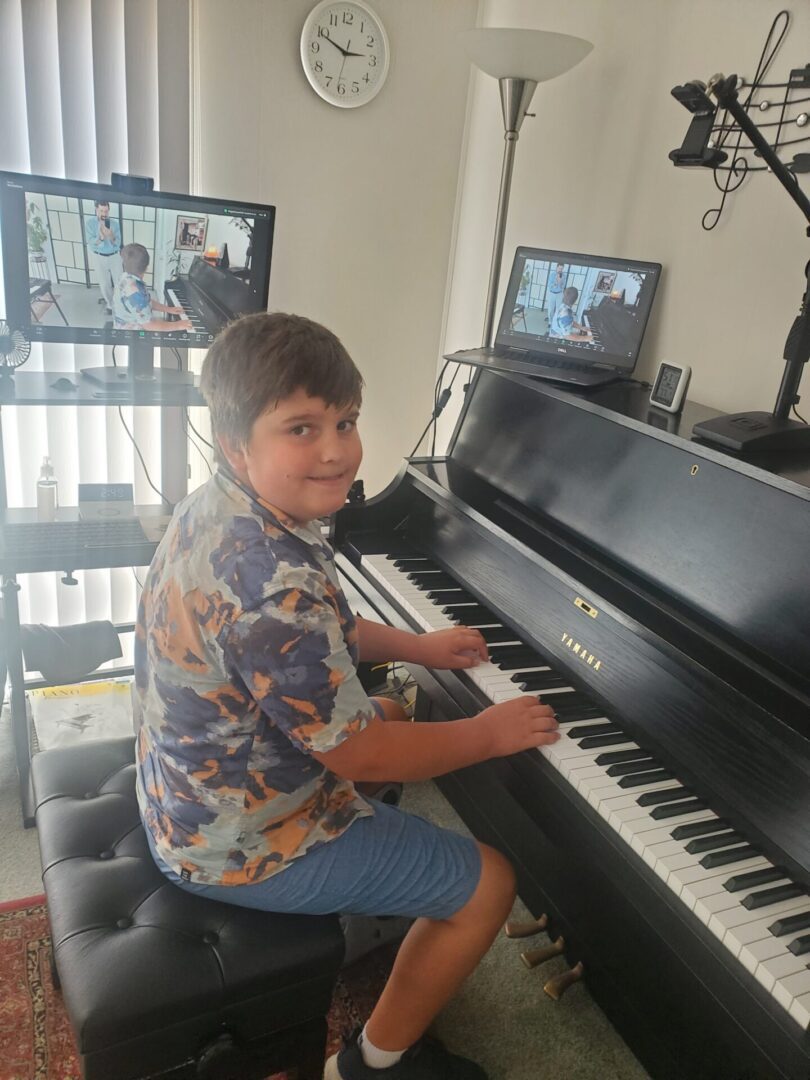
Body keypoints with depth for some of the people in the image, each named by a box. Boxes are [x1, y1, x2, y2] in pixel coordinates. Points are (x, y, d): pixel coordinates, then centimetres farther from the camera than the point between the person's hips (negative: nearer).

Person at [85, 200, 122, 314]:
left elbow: (118, 243, -11)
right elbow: (91, 243, -17)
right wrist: (101, 237, -36)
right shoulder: (89, 222, -11)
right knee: (104, 283, 9)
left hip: (114, 256, 1)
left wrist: (111, 236, -32)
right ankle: (109, 304, 27)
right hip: (99, 257, -1)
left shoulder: (114, 223, -8)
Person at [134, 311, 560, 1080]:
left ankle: (366, 903, 43)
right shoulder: (278, 586, -36)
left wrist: (414, 646, 10)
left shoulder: (217, 508, -6)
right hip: (246, 844, -9)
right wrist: (487, 734, -12)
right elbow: (359, 756, -26)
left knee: (391, 715, 29)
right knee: (487, 884, 2)